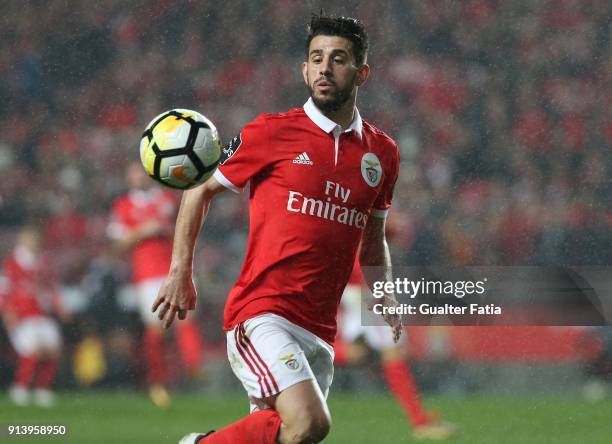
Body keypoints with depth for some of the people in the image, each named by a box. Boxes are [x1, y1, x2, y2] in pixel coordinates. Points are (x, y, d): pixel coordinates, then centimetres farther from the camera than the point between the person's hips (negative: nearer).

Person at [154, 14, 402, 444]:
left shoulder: (382, 153, 13)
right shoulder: (272, 133, -1)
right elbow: (200, 190, 10)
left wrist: (386, 302, 11)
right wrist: (181, 271, 2)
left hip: (319, 332, 6)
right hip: (261, 314, -6)